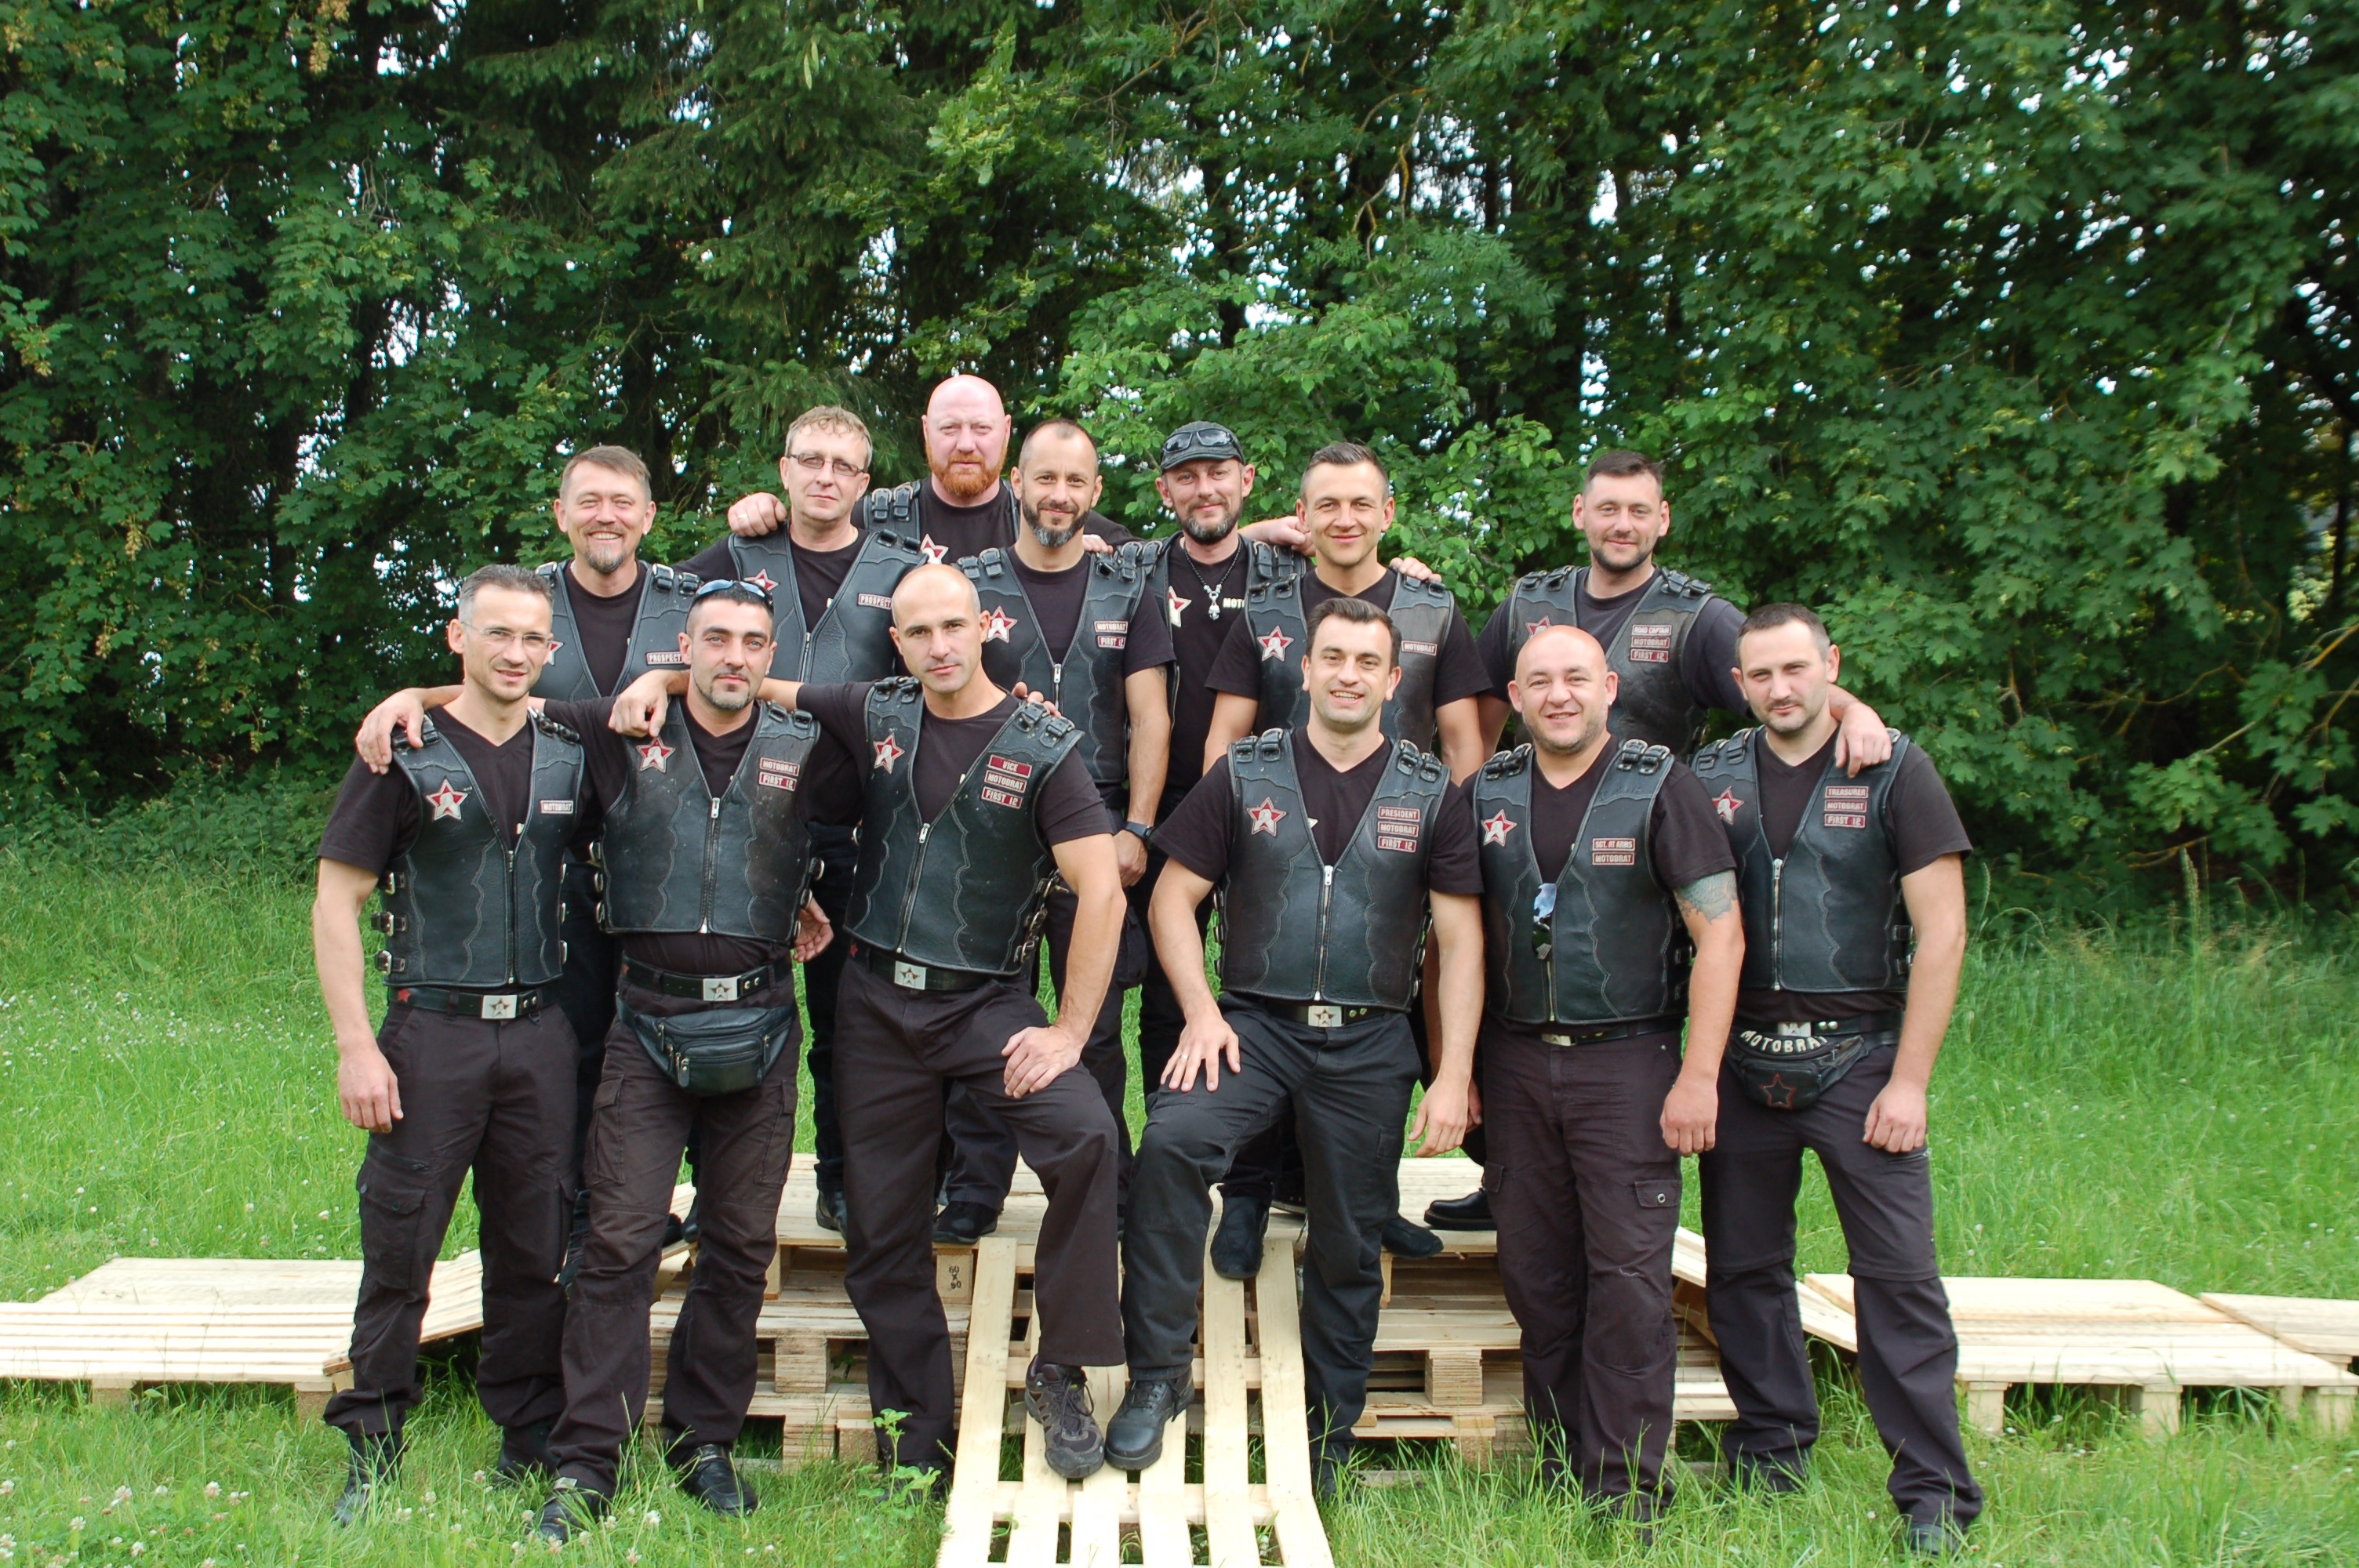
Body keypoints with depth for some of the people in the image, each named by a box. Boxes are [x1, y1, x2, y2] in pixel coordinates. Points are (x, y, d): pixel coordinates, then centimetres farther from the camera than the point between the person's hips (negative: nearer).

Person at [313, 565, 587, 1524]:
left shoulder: (570, 758, 9)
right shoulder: (406, 757, -2)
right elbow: (335, 905, -4)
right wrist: (356, 1046, -10)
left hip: (541, 1031, 3)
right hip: (432, 1031, -3)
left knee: (536, 1250, 8)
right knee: (399, 1246, 1)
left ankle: (532, 1444, 19)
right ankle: (373, 1453, 14)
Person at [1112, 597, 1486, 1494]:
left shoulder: (1430, 794, 4)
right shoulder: (1244, 775, 4)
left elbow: (1462, 940, 3)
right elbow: (1174, 898, 5)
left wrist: (1453, 1077, -3)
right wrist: (1201, 1012, -8)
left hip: (1369, 1043, 1)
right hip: (1255, 1022, -1)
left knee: (1349, 1246, 8)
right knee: (1171, 1141, -28)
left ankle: (1330, 1440, 27)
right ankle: (1157, 1375, -15)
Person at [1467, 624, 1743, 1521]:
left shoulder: (1659, 790, -4)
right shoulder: (1483, 798, 7)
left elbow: (1720, 935, -7)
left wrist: (1699, 1076, -13)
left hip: (1627, 1060, -4)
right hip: (1516, 1061, 4)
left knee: (1629, 1274, -4)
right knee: (1533, 1272, 7)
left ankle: (1626, 1487, 5)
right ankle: (1558, 1469, 20)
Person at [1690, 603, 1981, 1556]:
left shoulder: (1894, 772, -2)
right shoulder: (1709, 780, 7)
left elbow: (1941, 933, -5)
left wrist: (1908, 1081, -10)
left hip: (1858, 1056, -3)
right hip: (1741, 1061, 4)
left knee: (1899, 1274, -5)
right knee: (1743, 1267, 10)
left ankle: (1936, 1494, 3)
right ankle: (1772, 1452, 26)